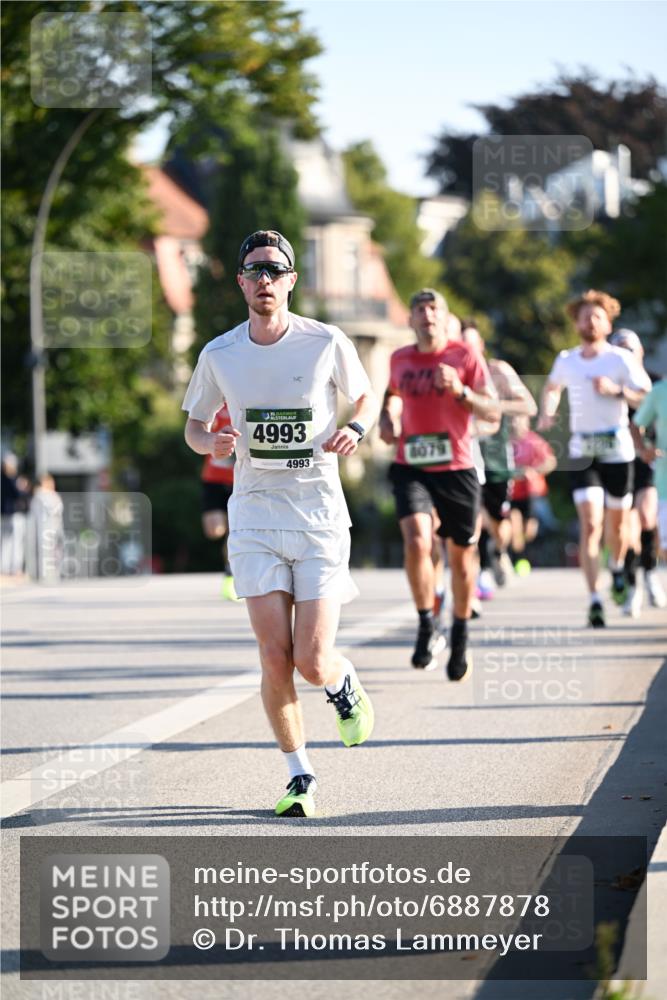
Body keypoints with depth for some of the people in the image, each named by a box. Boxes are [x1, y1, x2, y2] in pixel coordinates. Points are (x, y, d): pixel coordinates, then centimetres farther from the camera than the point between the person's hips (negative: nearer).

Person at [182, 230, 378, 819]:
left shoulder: (327, 343, -4)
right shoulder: (219, 355, 1)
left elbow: (366, 396, 13)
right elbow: (196, 424, 15)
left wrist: (356, 429, -9)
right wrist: (210, 442, -8)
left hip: (321, 512, -2)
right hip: (255, 512, 2)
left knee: (312, 663, -9)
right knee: (275, 657, -7)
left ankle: (346, 684, 29)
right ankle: (300, 776, 11)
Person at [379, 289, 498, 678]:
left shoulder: (465, 355, -2)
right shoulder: (400, 359, 7)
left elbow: (491, 410, -6)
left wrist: (460, 391, -22)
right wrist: (388, 420, 7)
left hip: (456, 468, -1)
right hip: (411, 467, 1)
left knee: (461, 556, 8)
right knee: (417, 542, -23)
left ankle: (460, 640, 26)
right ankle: (428, 629, -9)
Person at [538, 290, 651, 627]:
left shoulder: (620, 359, -3)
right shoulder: (566, 360, 9)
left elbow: (647, 396, -9)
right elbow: (552, 388, 30)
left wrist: (617, 390, -23)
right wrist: (547, 413, 12)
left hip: (617, 448, -1)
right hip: (581, 450, 1)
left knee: (616, 522, 12)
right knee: (590, 525, -13)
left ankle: (618, 568, 46)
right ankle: (594, 600, -18)